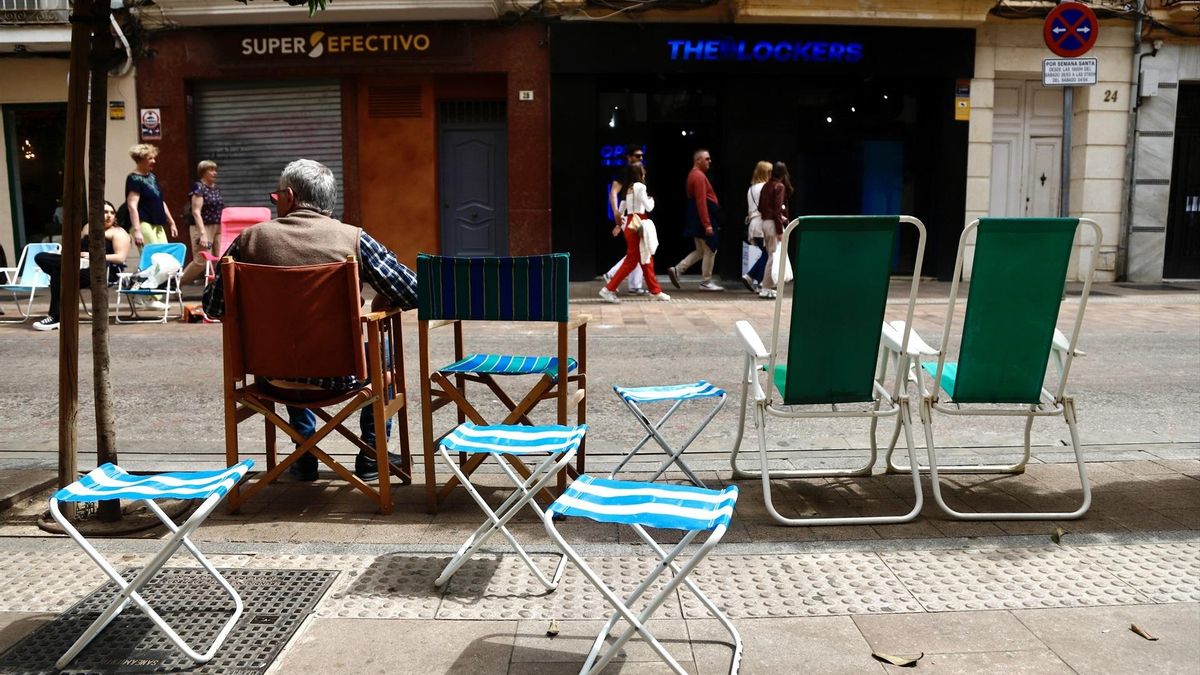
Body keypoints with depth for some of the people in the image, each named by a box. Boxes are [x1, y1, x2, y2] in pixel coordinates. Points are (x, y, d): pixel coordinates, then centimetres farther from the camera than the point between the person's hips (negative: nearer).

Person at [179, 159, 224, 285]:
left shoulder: (216, 189, 14)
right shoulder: (198, 187, -7)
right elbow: (196, 212, -14)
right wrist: (203, 233, -21)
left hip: (218, 228, 7)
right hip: (203, 228, -7)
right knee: (201, 261, -8)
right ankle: (177, 282, 8)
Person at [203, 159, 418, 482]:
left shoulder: (250, 238, -4)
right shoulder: (354, 238, -10)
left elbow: (213, 306, 3)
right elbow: (412, 293, -11)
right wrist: (382, 303, 10)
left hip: (274, 381, 3)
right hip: (339, 378, -2)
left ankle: (305, 458, 41)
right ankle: (372, 455, 32)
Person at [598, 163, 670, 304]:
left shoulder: (629, 188, 13)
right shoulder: (640, 186, -11)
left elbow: (621, 210, 14)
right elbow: (648, 207, -12)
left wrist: (621, 221, 23)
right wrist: (651, 199, 8)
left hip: (630, 223, 9)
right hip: (638, 225, -9)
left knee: (646, 259, 13)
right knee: (632, 260, -5)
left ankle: (655, 291, 20)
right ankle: (609, 289, -6)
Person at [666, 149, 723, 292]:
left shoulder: (694, 175, 17)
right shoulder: (699, 176, -15)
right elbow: (701, 202, -23)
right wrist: (707, 224, -25)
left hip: (698, 220, 10)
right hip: (703, 219, -10)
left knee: (701, 250, 15)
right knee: (710, 250, -1)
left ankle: (677, 270, 8)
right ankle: (706, 282, 5)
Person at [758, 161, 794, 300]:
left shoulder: (766, 186, 10)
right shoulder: (780, 187, -10)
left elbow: (760, 207, 13)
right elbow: (777, 209, -16)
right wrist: (780, 231, -16)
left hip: (765, 222, 7)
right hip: (773, 223, -7)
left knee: (771, 256, 16)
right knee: (773, 256, -3)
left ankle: (770, 285, 22)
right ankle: (766, 289, -2)